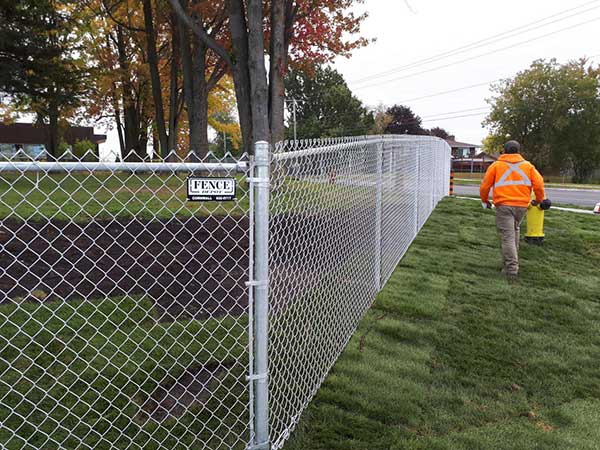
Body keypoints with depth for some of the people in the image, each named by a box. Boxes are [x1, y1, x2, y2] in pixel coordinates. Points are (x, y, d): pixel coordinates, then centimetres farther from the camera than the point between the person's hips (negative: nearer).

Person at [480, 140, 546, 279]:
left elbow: (485, 186, 4)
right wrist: (540, 199, 21)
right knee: (515, 230, 23)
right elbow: (539, 184, 4)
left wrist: (485, 200, 22)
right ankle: (512, 261, 26)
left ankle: (511, 269, -11)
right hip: (522, 205, 3)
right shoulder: (528, 166, 11)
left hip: (504, 205, -3)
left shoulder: (496, 165, 6)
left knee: (507, 236, -5)